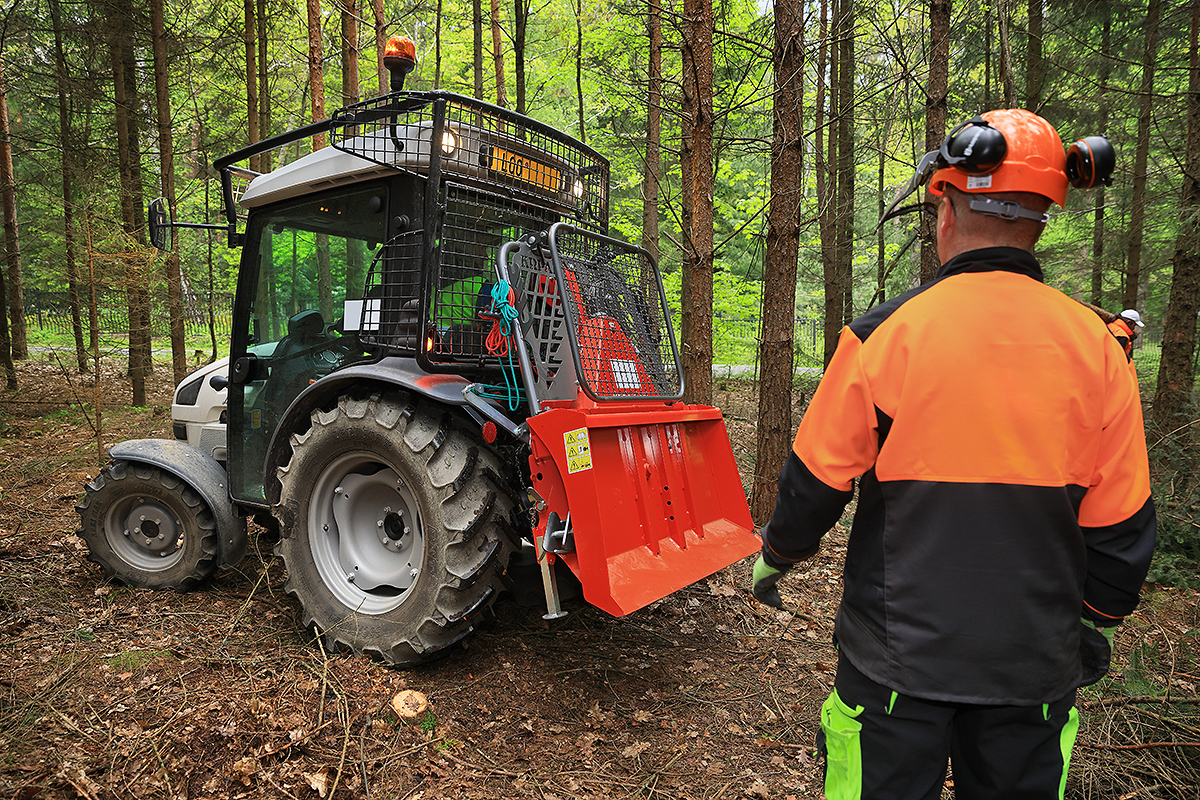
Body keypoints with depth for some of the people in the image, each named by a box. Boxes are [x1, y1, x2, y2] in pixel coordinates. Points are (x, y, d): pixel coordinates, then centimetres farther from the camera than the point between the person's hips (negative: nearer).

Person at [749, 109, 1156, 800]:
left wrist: (777, 555, 12)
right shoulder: (1096, 347, -5)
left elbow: (818, 479, -7)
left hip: (899, 656, -3)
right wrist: (1098, 619, 19)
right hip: (1037, 664, 3)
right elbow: (1120, 525, 1)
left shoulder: (884, 334, -15)